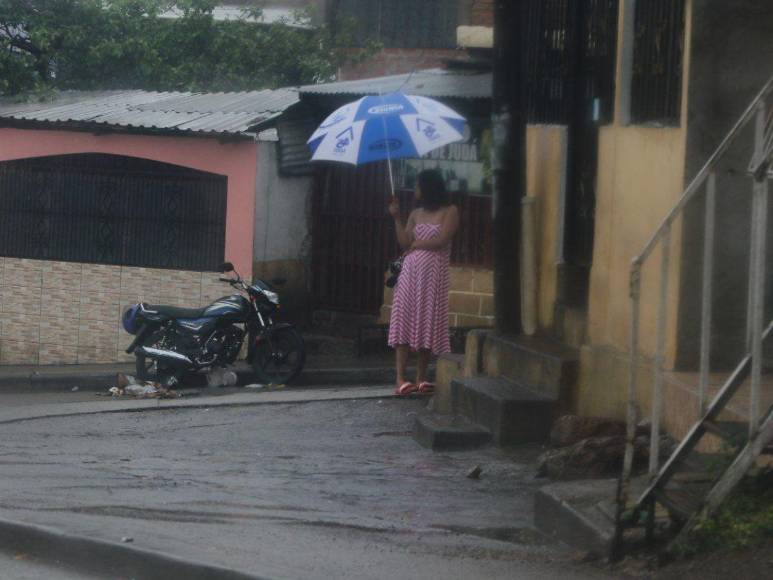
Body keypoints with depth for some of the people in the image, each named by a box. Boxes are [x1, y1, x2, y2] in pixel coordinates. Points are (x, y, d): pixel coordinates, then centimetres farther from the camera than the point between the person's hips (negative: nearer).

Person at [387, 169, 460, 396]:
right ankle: (400, 378, -12)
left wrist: (417, 243, 0)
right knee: (404, 321, -8)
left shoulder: (449, 212, 1)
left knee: (428, 325, -2)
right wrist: (396, 217, 2)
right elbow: (405, 244, 5)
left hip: (434, 275, -3)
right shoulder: (416, 214, 14)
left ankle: (421, 377, 5)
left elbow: (441, 240, -11)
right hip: (411, 272, 3)